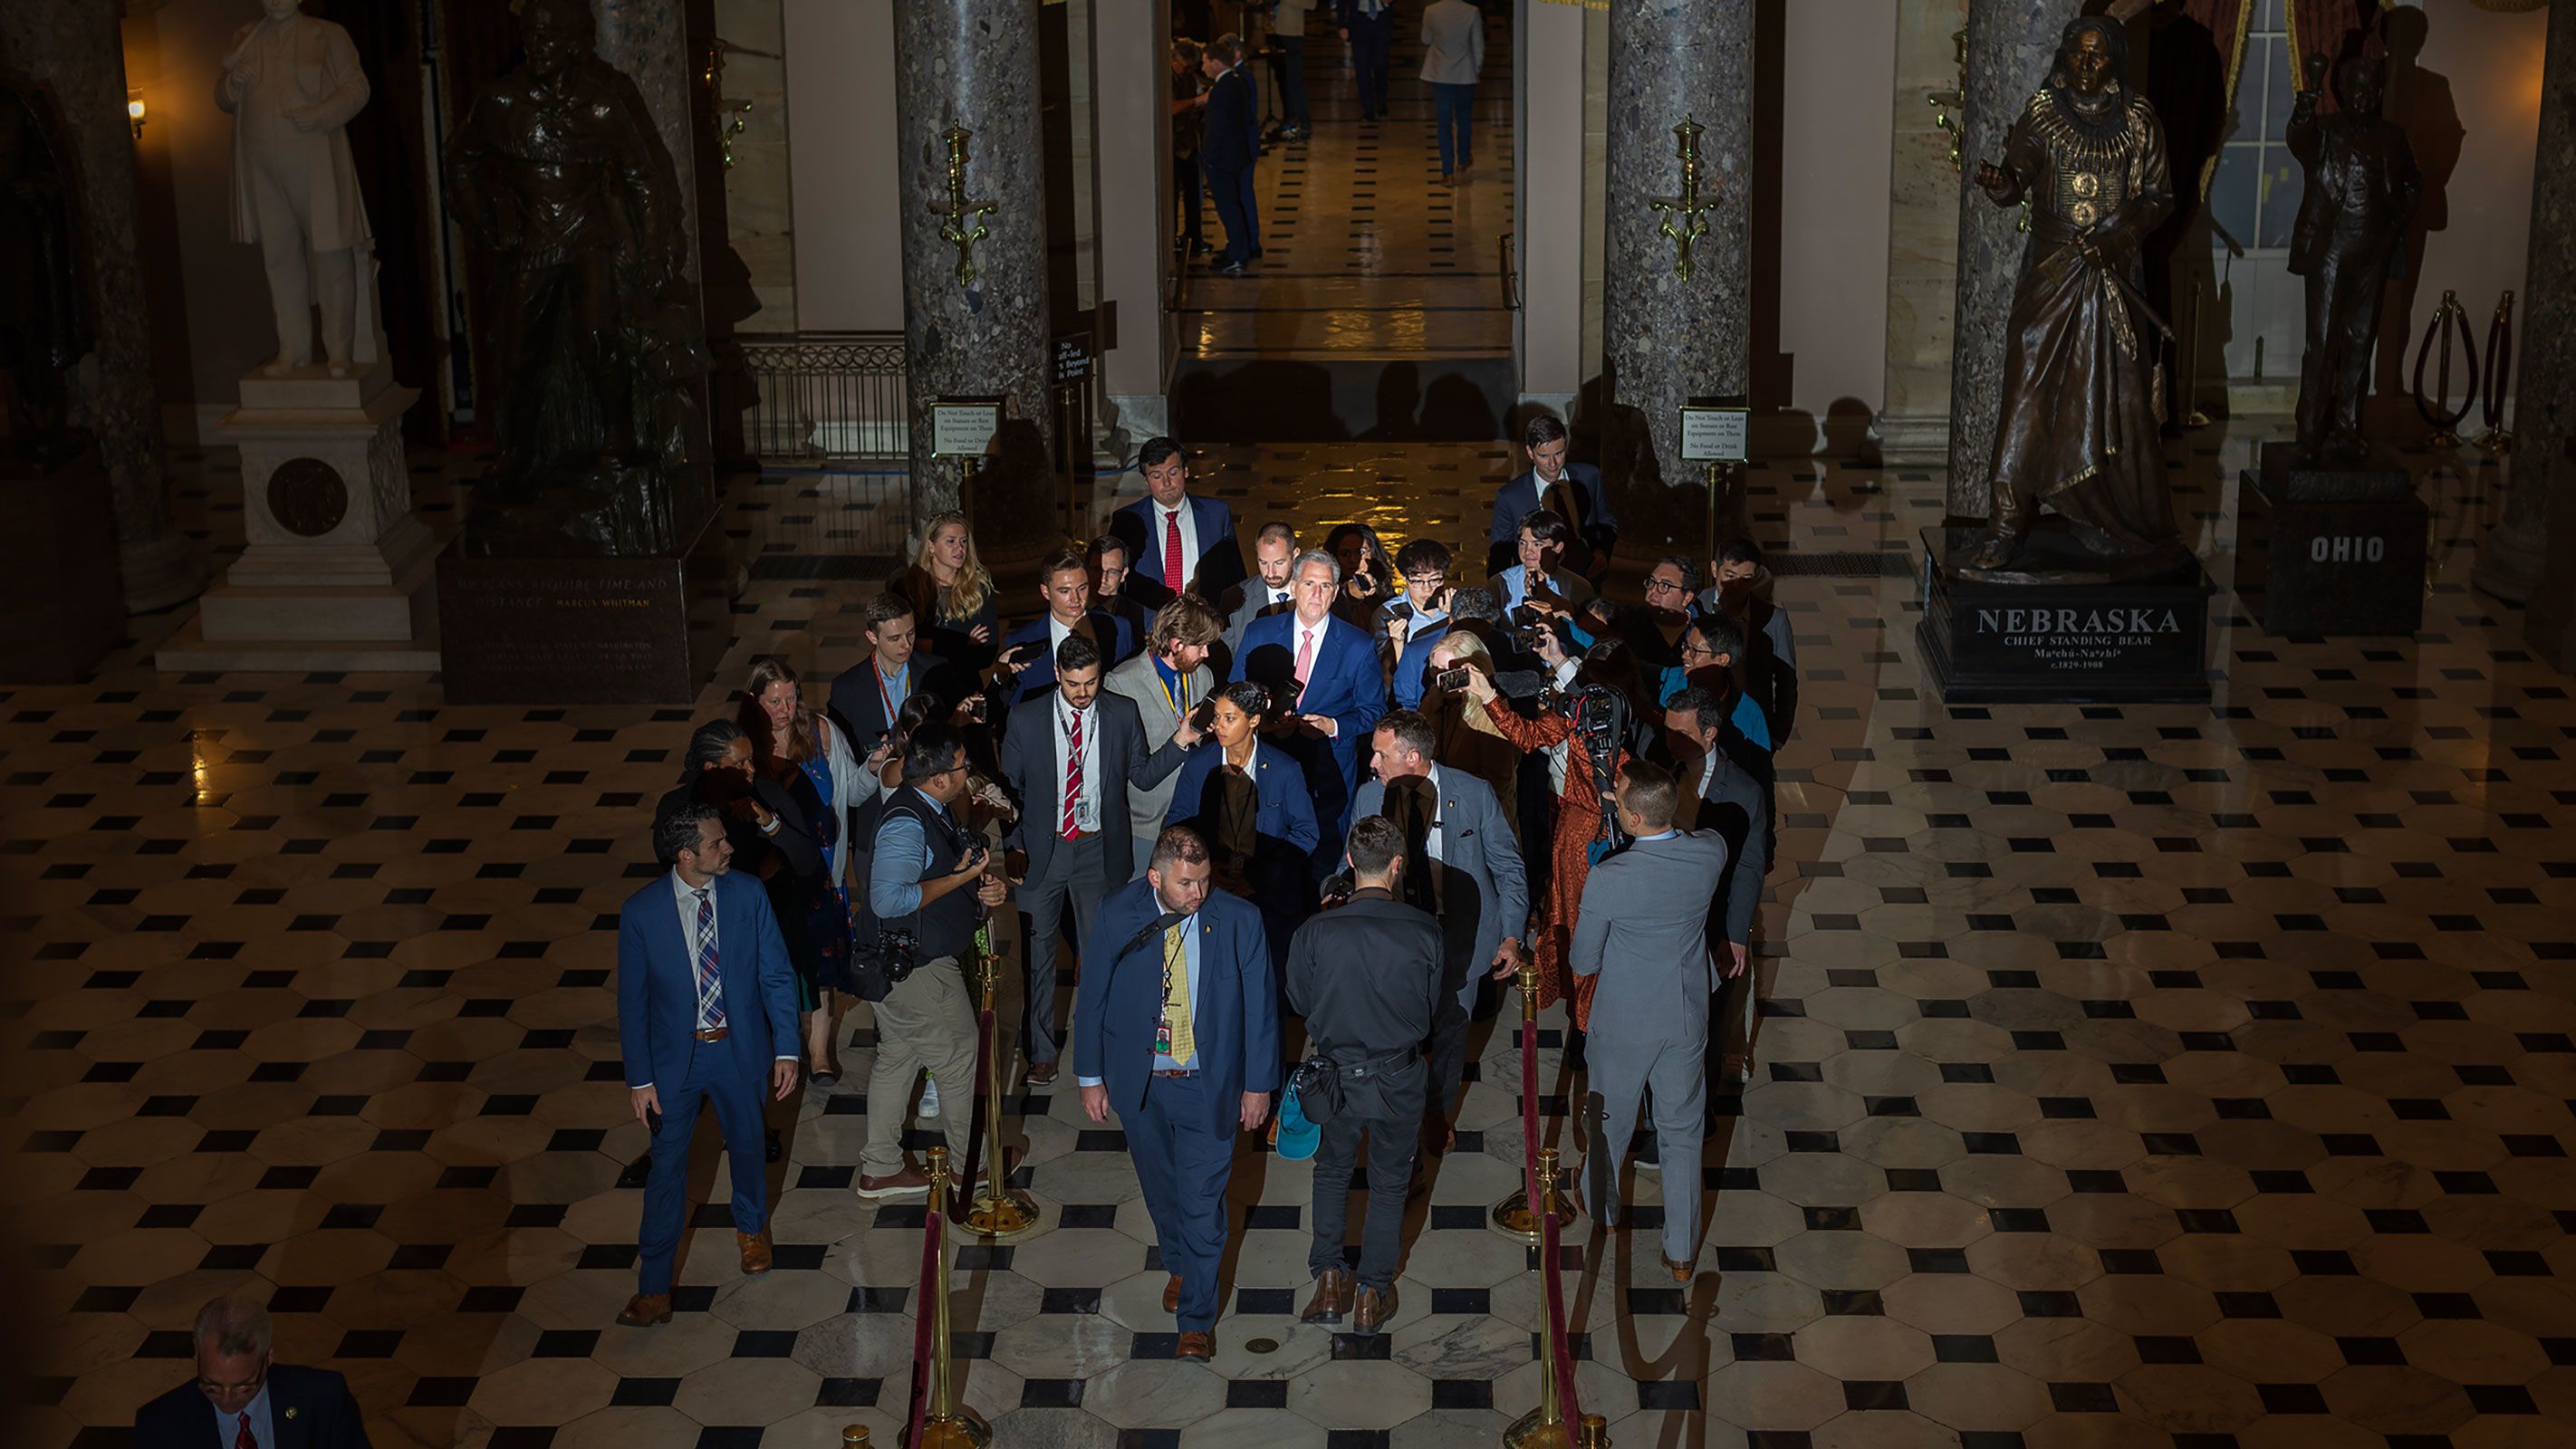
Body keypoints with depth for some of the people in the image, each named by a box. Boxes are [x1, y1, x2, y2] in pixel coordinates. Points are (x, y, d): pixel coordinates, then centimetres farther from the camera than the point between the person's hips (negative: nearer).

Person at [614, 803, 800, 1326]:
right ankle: (654, 1290, 14)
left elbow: (777, 975, -4)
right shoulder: (641, 912, -16)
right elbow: (632, 1000, -8)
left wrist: (786, 1049, -6)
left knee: (747, 1145, 21)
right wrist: (640, 1078, -8)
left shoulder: (748, 896, -11)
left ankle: (751, 1227, 51)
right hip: (674, 1057, -2)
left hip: (738, 1051, 2)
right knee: (666, 1166, 4)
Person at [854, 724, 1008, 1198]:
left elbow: (941, 871, 20)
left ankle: (880, 1169, 26)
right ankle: (971, 1163, 23)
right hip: (916, 968, -10)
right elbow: (889, 899, -33)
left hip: (923, 959, 10)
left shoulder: (933, 808, 6)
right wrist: (959, 879, -24)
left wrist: (983, 886, -2)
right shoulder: (905, 824, -26)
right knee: (959, 1056, 5)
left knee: (898, 1058, 16)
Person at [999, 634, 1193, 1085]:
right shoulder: (1026, 719, -5)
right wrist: (1014, 846, -6)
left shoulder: (1122, 714, -2)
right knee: (1036, 953, 7)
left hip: (1099, 850, 0)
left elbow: (1142, 774, 4)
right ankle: (1040, 1053, 20)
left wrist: (1180, 742, -10)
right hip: (1042, 851, 0)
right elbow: (1010, 787, 1)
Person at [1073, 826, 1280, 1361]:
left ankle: (1197, 1320, 15)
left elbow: (1260, 1005, -4)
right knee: (1161, 1189, 21)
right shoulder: (1117, 916, -13)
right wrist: (1091, 1077, 1)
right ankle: (1179, 1266, 49)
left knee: (1202, 1201, -1)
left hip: (1208, 1084, -2)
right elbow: (1092, 998, -2)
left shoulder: (1238, 921, -15)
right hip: (1138, 1082, 2)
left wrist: (1258, 1084, -1)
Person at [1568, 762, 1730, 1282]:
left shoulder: (1608, 879, -29)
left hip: (1623, 1026, -2)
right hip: (1687, 1020, 3)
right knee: (1682, 1132, 18)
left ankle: (1600, 1209, 49)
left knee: (1611, 1121, 23)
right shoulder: (1710, 855, -19)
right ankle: (1682, 1253, 27)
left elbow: (1583, 965, -16)